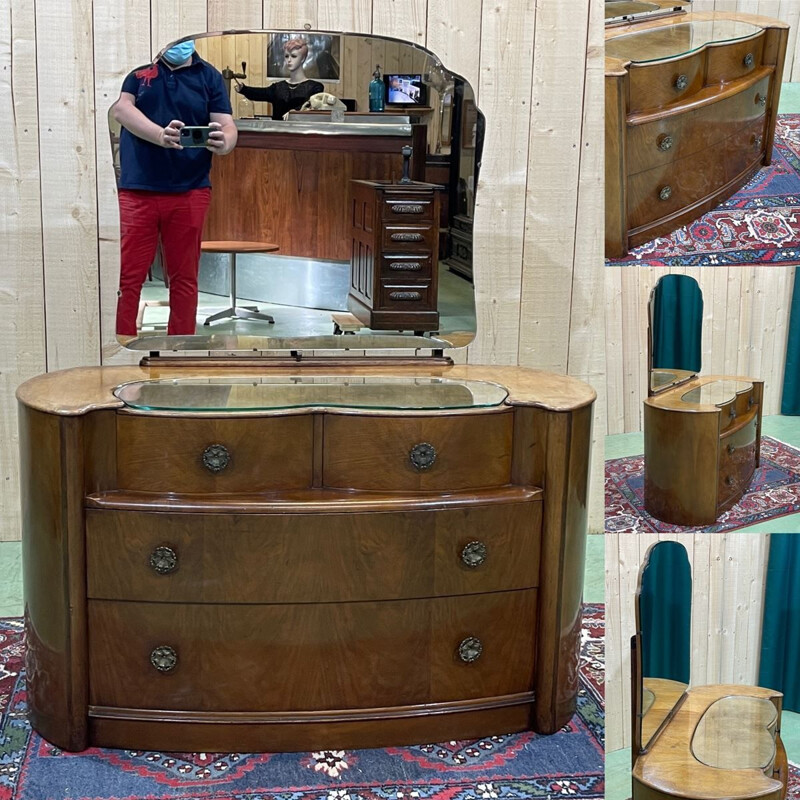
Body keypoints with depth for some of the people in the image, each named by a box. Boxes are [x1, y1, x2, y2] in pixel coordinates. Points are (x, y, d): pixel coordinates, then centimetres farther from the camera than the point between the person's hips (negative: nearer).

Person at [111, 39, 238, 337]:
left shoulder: (209, 76, 8)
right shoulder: (137, 68, 5)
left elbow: (227, 126, 2)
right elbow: (120, 108, -8)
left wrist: (223, 143, -23)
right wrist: (161, 136, -25)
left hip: (190, 192, 2)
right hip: (137, 190, -1)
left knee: (184, 278, 7)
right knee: (127, 276, -2)